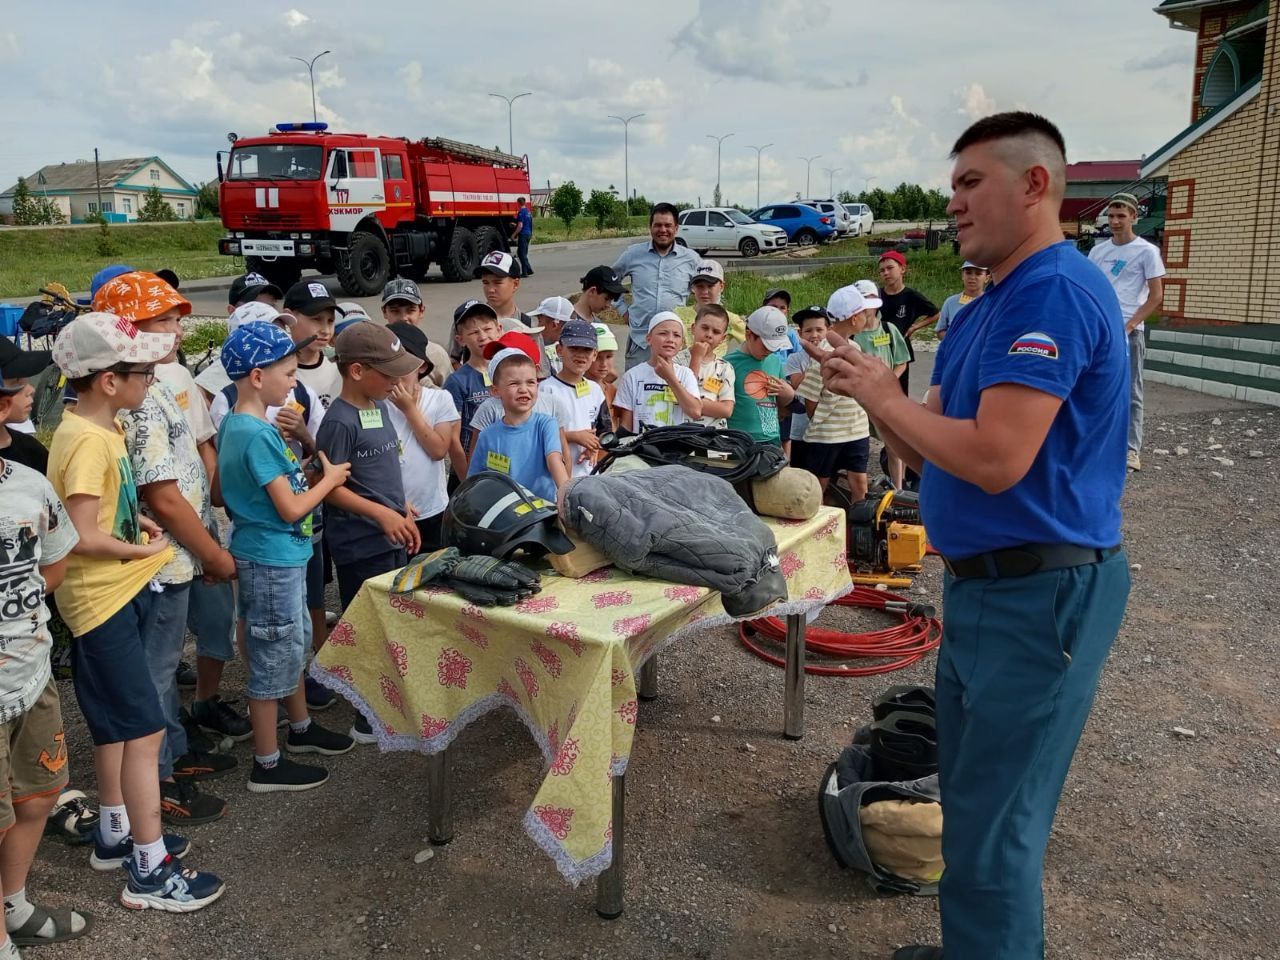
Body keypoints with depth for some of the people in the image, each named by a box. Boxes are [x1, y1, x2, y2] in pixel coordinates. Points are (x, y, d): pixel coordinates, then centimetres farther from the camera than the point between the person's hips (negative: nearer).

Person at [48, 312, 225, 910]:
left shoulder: (100, 429, 7)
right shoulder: (87, 441, -23)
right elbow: (82, 537, -26)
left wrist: (135, 522, 4)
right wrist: (144, 550, -13)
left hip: (116, 594, 10)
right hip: (102, 599, -10)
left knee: (115, 723, 20)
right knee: (145, 730, -5)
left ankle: (115, 835, 36)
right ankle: (150, 872, 5)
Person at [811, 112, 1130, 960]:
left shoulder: (1053, 292, -18)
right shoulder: (990, 307, 14)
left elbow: (996, 459, -27)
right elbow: (933, 450, 13)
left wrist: (887, 398, -13)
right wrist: (870, 394, -3)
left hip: (1037, 594, -10)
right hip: (990, 585, 10)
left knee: (993, 825, 2)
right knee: (975, 800, 23)